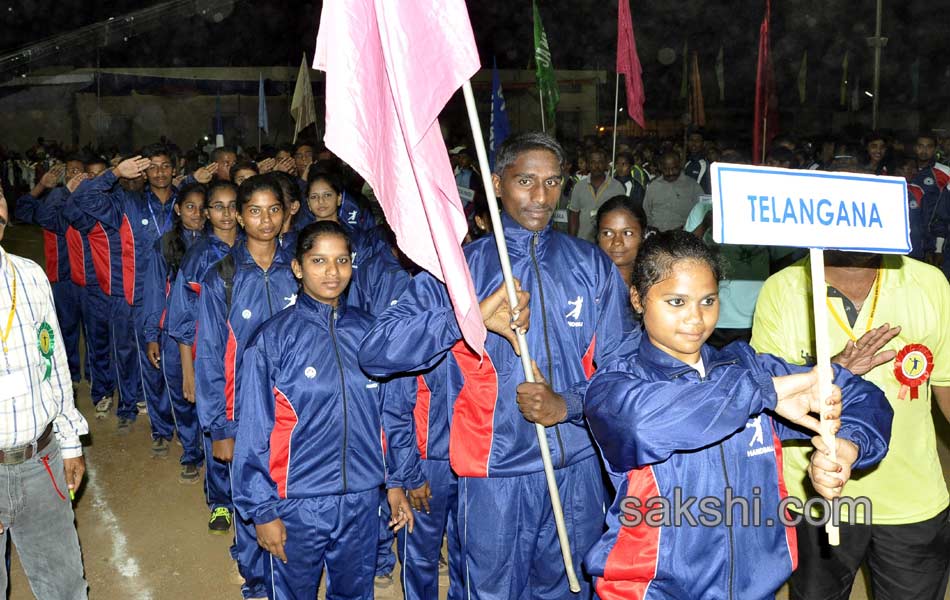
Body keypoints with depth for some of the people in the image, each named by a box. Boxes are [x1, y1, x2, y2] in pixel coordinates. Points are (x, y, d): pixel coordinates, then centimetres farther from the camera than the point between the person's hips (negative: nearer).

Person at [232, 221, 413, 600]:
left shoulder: (367, 331, 0)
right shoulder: (274, 339, -10)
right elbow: (254, 431, -7)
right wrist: (263, 510, -6)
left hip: (363, 498, 3)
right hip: (297, 501, -3)